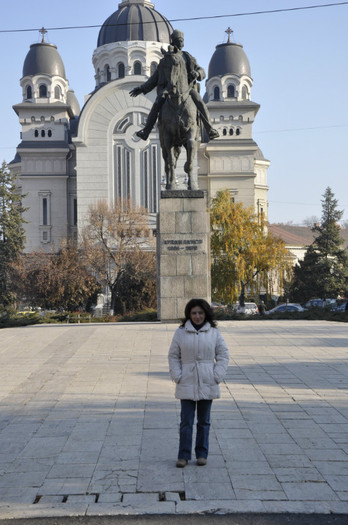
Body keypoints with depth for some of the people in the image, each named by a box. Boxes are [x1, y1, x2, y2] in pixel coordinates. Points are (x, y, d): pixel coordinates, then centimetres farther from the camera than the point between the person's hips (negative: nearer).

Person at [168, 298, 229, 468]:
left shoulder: (214, 333, 2)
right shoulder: (180, 333, 1)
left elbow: (223, 355, 5)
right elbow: (173, 356, 5)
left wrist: (217, 376, -5)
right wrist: (177, 376, -6)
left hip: (207, 384, 1)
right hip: (187, 384, -1)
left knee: (204, 421, 10)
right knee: (186, 421, 0)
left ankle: (202, 454, 20)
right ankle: (183, 455, 8)